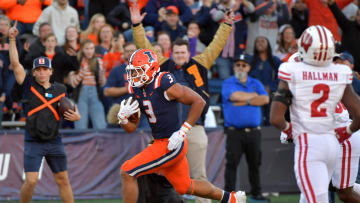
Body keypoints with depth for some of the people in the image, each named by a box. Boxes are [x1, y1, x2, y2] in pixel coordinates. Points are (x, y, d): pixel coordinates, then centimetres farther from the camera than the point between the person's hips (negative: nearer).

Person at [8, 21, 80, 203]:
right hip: (33, 142, -3)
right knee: (31, 181, -12)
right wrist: (12, 40, -17)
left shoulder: (60, 90, 8)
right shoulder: (29, 86, 1)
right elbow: (15, 64, -9)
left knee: (62, 180, 6)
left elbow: (72, 112, 17)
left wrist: (76, 116, -7)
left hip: (54, 142, 3)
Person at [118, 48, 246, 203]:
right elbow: (131, 128, 9)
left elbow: (198, 101, -16)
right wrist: (123, 117, -13)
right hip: (160, 142, 9)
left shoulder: (164, 85, -19)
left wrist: (183, 131, -19)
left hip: (171, 144, -9)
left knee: (127, 172, -14)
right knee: (184, 187, 23)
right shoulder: (136, 90, 5)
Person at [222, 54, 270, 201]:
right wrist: (254, 96, -2)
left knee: (255, 163, 7)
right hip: (234, 132, -3)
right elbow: (235, 96, -15)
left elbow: (265, 99, -1)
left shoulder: (256, 83, 14)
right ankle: (229, 193, -5)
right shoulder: (228, 83, 4)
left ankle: (256, 193, 15)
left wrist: (245, 101, -9)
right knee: (232, 162, -8)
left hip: (253, 132, 3)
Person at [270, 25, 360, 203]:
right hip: (332, 143, 5)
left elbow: (276, 119, -12)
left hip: (307, 144, -5)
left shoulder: (292, 74, -8)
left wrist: (288, 129, 9)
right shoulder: (340, 76, 1)